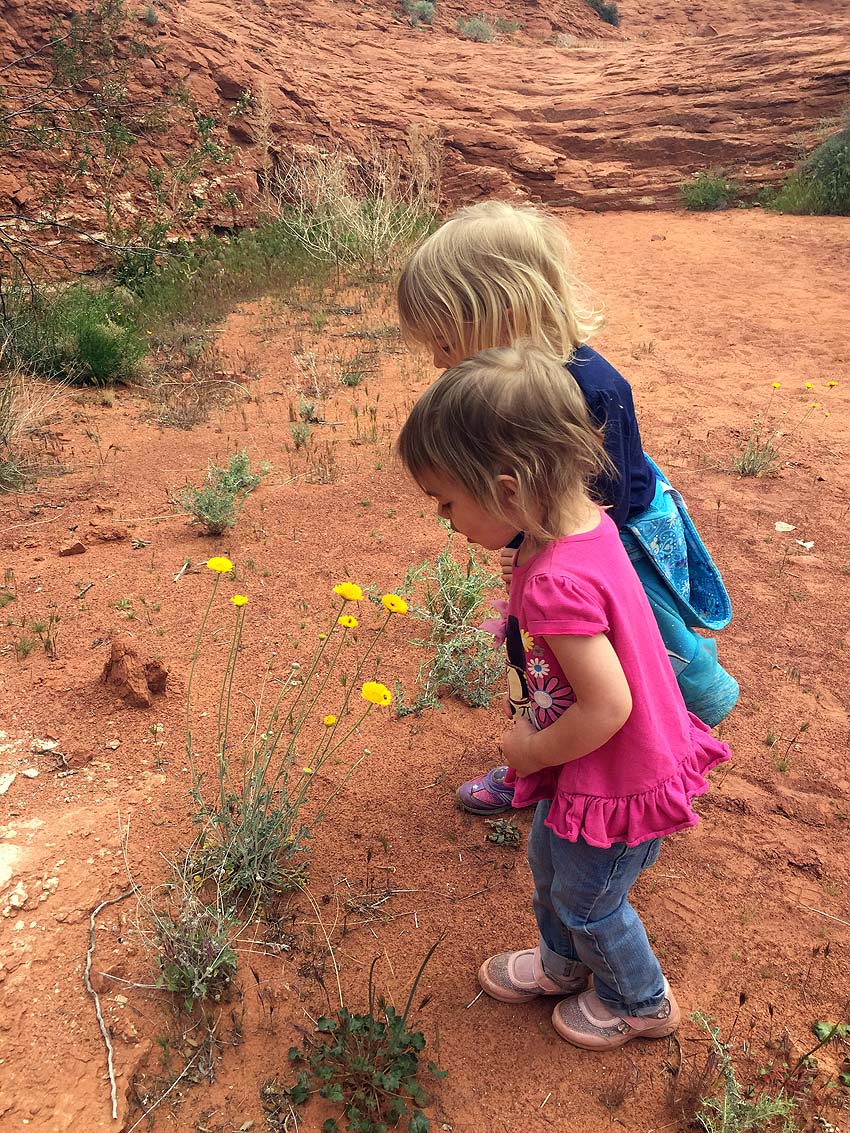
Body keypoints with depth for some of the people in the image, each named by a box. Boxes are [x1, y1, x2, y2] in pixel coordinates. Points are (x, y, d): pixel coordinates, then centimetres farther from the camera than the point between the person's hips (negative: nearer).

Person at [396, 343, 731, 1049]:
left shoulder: (556, 584, -38)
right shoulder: (587, 524, -9)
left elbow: (607, 707, -33)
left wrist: (533, 750, -17)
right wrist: (536, 701, 2)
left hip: (616, 782, -9)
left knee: (587, 899, 19)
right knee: (549, 859, 29)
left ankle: (641, 1004, 48)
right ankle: (563, 964, 57)